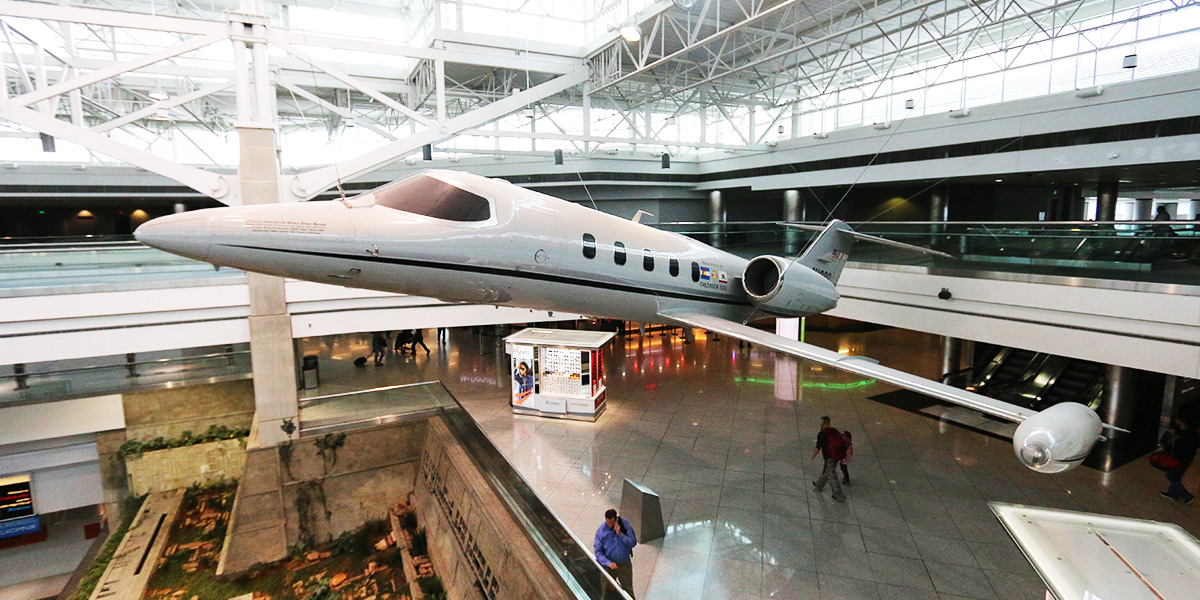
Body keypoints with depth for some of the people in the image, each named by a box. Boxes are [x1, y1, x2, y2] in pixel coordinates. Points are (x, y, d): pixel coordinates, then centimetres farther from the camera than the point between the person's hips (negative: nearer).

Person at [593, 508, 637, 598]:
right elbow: (598, 552, -13)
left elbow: (633, 542, -15)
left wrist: (620, 534, -27)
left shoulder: (625, 524, -15)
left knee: (628, 590, 16)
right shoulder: (601, 531, -16)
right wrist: (609, 563, -27)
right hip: (608, 566, 0)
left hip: (625, 565, 0)